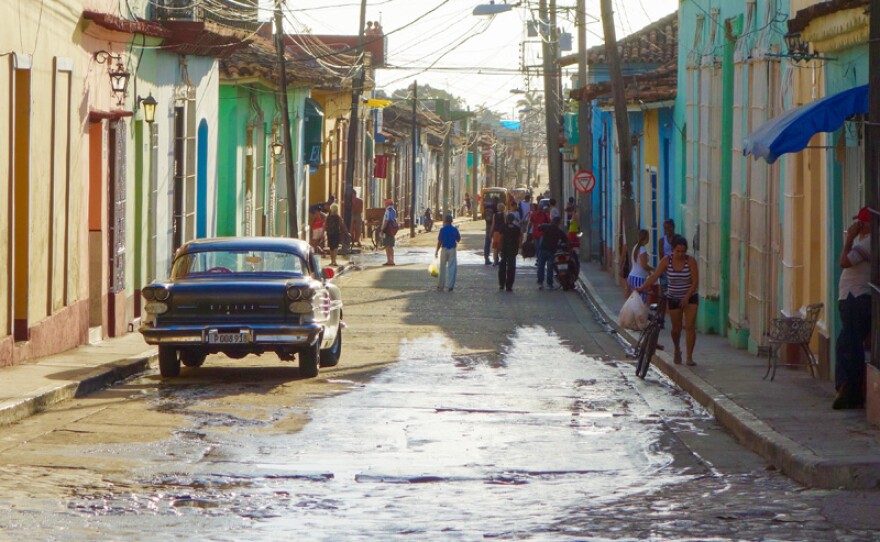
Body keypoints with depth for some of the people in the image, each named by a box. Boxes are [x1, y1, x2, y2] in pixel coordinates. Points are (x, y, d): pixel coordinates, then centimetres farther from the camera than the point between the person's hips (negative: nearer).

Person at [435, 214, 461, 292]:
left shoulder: (442, 230, -9)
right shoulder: (454, 229, -5)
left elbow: (439, 241, -8)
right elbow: (458, 239, 5)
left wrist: (437, 250, 1)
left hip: (444, 249, 0)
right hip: (452, 250, 0)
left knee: (442, 268, 11)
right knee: (452, 268, 3)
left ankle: (440, 286, 17)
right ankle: (449, 286, -3)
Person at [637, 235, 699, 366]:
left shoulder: (691, 261, -12)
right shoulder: (666, 261, -8)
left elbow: (695, 282, -13)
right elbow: (654, 276, -15)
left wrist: (686, 298, -21)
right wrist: (642, 288, -28)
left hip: (690, 298, -1)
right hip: (673, 299, 1)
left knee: (690, 326, -11)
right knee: (676, 328, 10)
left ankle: (690, 357, -7)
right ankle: (677, 350, 38)